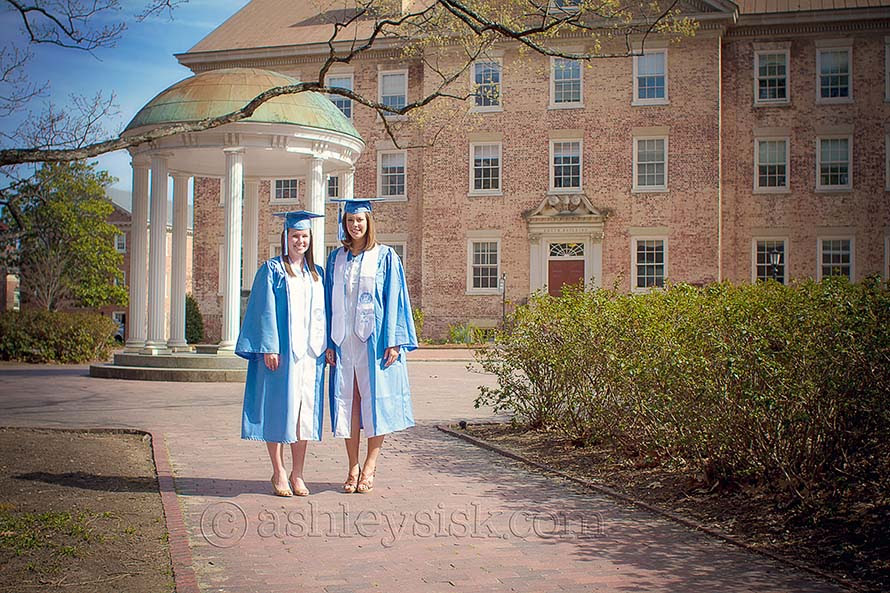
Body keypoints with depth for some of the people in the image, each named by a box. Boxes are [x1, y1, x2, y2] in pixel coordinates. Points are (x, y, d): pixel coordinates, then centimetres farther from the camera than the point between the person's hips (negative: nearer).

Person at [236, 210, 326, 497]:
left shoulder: (317, 274, 15)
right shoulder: (272, 270, 1)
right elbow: (265, 311, -6)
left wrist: (324, 346, 9)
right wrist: (269, 347, -14)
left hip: (309, 352, 4)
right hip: (280, 352, -4)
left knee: (304, 411, 5)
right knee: (278, 409, -1)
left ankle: (297, 474, 12)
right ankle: (279, 474, 9)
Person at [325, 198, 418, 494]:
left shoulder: (385, 256, 2)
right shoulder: (336, 259, 13)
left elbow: (394, 299, -2)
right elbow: (330, 301, 12)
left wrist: (393, 342, -10)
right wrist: (329, 342, 4)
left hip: (374, 338, -3)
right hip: (343, 339, 3)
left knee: (375, 399, -2)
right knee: (347, 400, 3)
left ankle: (369, 467, 7)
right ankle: (353, 468, 11)